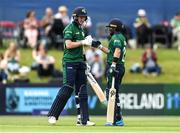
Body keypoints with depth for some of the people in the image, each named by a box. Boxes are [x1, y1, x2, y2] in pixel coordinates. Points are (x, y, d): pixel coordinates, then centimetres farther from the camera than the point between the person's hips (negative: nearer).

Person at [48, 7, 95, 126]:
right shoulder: (70, 28, -8)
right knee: (68, 88, -12)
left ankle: (84, 120, 2)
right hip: (70, 62, -9)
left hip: (80, 62, 9)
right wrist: (83, 42, -18)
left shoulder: (81, 29, 18)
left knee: (82, 91, 3)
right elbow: (68, 45, -20)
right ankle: (53, 115, -4)